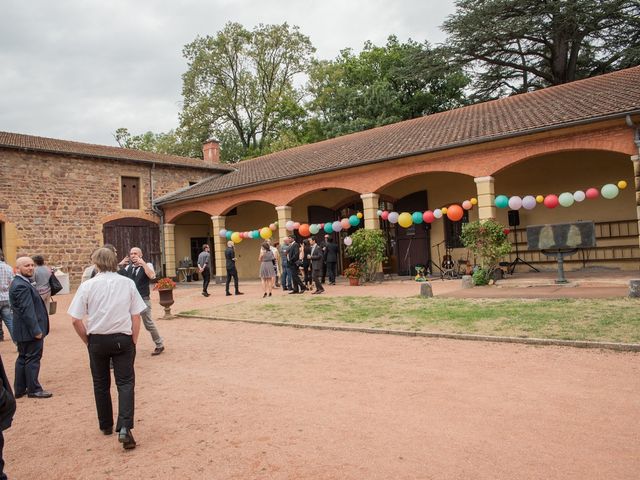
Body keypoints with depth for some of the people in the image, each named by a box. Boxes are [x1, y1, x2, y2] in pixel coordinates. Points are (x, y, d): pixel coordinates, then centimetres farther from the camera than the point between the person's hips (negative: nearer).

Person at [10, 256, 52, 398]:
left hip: (24, 331, 11)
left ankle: (19, 389, 25)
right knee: (33, 359, -1)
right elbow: (27, 310, -25)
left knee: (23, 358, 16)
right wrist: (36, 330, -23)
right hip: (30, 330, -11)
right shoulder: (22, 286, -21)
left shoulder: (21, 283, 12)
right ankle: (34, 390, 9)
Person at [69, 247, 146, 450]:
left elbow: (76, 319, -7)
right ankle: (124, 428, -12)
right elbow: (136, 316, -3)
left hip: (97, 340, 1)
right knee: (125, 383, 3)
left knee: (101, 384, 18)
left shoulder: (88, 285, -7)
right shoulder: (127, 283, -5)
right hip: (122, 339, -1)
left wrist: (87, 340, 7)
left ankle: (106, 425, 31)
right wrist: (133, 341, 6)